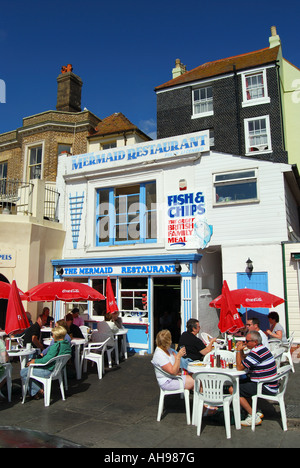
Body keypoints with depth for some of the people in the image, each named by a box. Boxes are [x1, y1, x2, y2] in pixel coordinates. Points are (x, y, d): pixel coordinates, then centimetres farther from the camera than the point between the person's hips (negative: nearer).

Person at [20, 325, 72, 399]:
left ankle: (39, 391, 7)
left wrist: (35, 361, -10)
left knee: (23, 372, 0)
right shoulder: (68, 344, 2)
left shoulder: (56, 346, -26)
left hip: (49, 371, -10)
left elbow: (46, 360, -26)